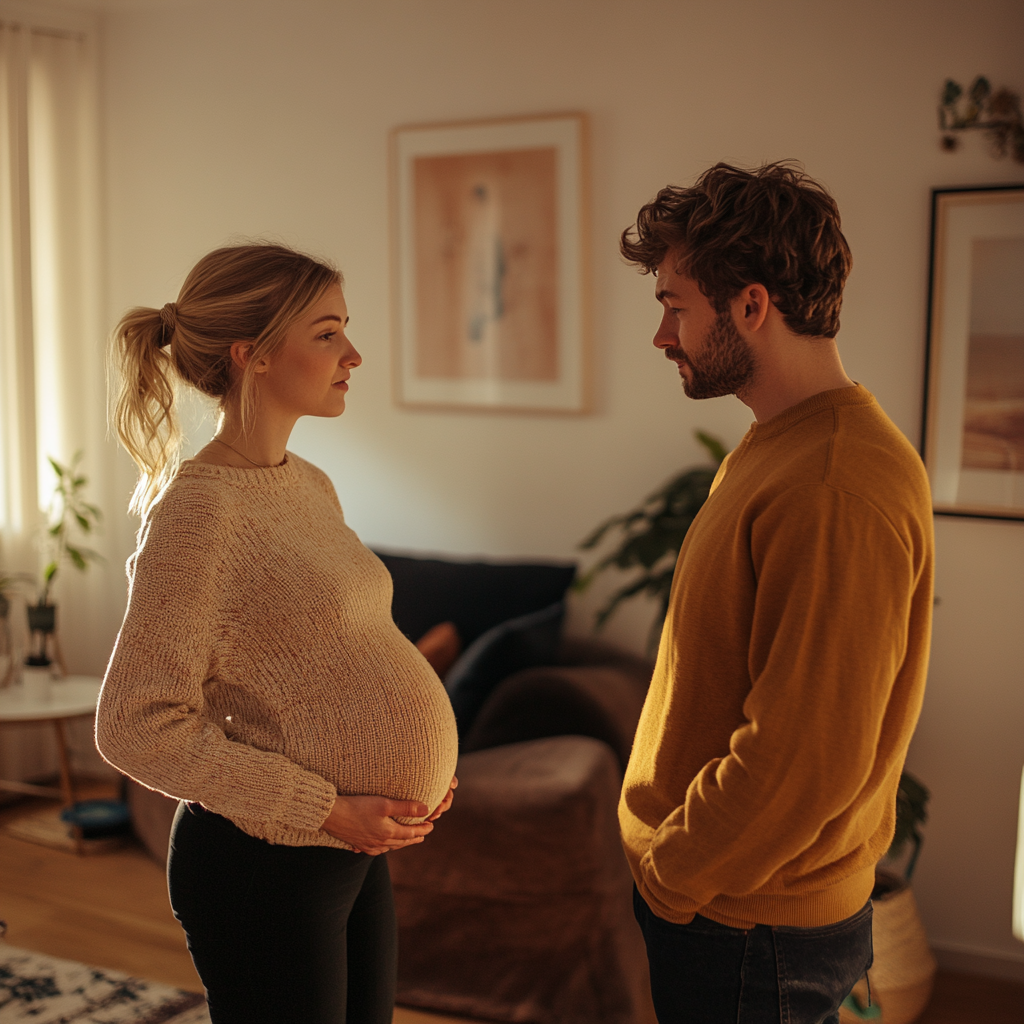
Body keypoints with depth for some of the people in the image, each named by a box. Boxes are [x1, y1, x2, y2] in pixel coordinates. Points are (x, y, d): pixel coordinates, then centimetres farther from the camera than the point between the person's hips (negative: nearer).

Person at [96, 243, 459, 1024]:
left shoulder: (310, 487, 8)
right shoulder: (197, 508, -19)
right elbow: (137, 726, -20)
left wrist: (417, 753, 3)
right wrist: (325, 810, -19)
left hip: (355, 853, 8)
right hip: (263, 867, -8)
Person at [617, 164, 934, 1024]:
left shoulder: (837, 491, -26)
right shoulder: (779, 447, 8)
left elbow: (808, 758, -28)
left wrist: (670, 874, -14)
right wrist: (668, 859, 12)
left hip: (751, 932, -9)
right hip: (713, 894, 9)